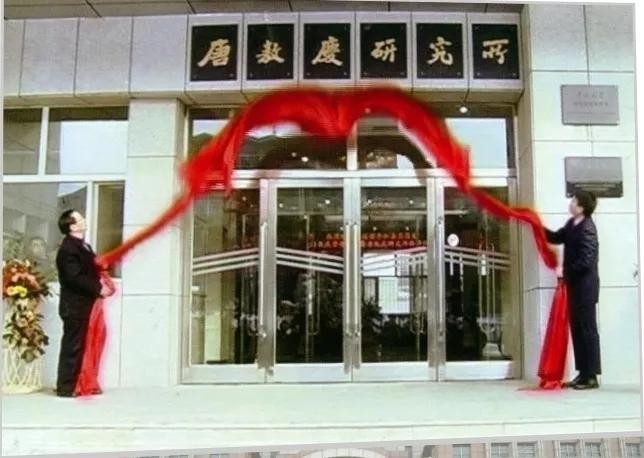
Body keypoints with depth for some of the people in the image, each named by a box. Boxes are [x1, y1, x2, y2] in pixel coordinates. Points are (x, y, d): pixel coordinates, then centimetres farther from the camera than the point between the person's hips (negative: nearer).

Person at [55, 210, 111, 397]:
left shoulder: (83, 246, 17)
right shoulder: (68, 248, -15)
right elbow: (75, 277, -23)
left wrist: (101, 284, 2)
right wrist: (98, 289, -17)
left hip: (83, 305, 9)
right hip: (75, 306, -9)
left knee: (79, 346, 13)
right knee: (72, 346, -4)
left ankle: (72, 384, 20)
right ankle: (66, 387, 2)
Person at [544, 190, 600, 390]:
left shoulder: (587, 229, -19)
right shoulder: (572, 224, 9)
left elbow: (586, 261, -23)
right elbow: (556, 238, 23)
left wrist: (565, 271, -13)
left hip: (585, 286, -9)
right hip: (575, 285, 9)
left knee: (587, 330, -4)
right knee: (577, 329, 11)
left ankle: (591, 376, 2)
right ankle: (583, 373, 18)